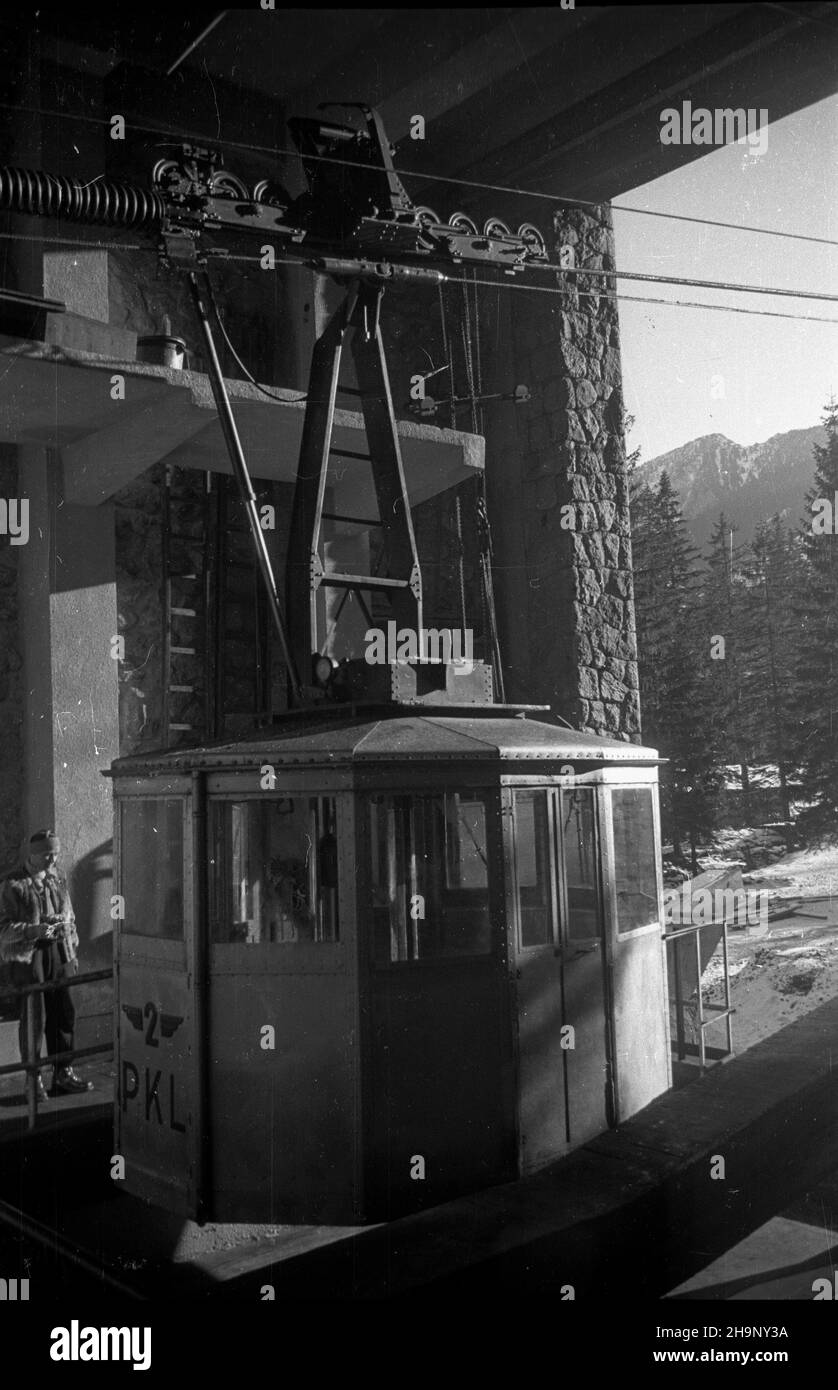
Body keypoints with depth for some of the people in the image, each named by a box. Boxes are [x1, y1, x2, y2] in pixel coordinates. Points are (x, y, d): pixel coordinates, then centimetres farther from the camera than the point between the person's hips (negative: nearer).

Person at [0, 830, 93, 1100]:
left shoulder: (57, 882, 14)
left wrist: (73, 951, 13)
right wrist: (36, 929, -24)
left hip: (58, 955, 6)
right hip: (27, 958, -5)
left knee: (64, 1015, 7)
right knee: (34, 1018, -2)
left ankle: (63, 1074, 18)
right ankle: (33, 1079, 9)